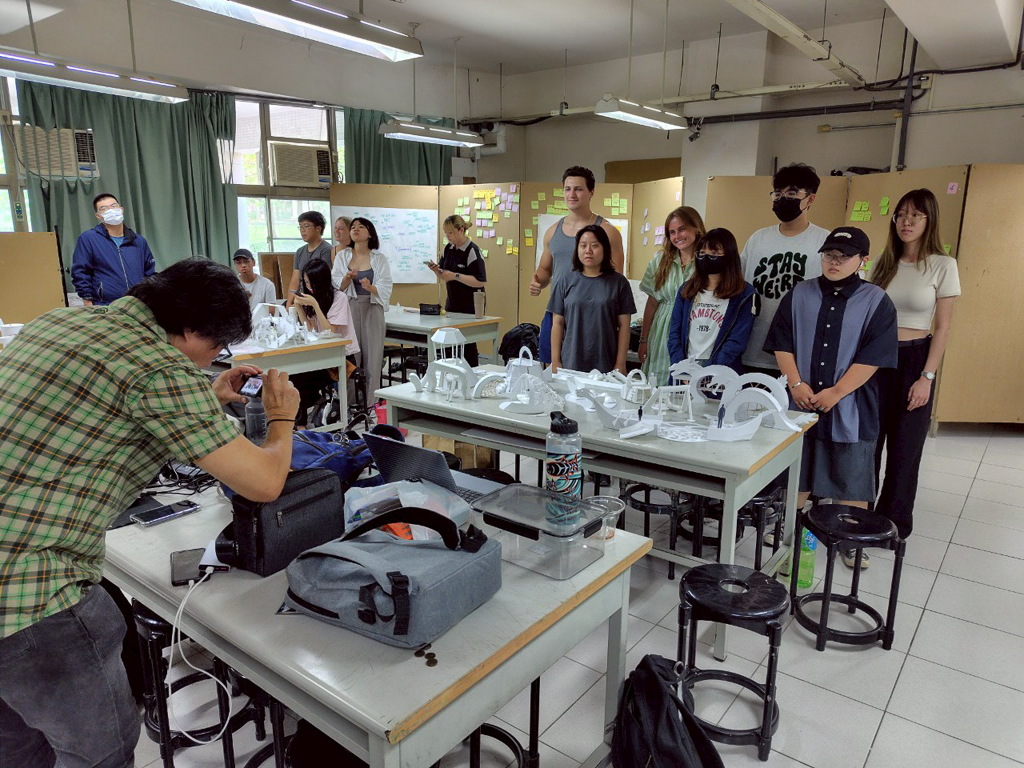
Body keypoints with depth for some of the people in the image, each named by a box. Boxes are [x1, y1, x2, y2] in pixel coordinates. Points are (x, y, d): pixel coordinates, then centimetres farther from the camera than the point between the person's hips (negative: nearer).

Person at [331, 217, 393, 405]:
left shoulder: (379, 258, 5)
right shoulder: (342, 257, 9)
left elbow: (385, 288, -3)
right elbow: (335, 286, 4)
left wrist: (370, 287, -23)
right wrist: (347, 278, -16)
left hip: (372, 310, -1)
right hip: (348, 309, 1)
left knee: (372, 356, -3)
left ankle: (371, 403, 4)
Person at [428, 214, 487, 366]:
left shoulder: (472, 251, -13)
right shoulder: (448, 249, 9)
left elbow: (480, 281, -19)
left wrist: (455, 276, -23)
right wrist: (436, 270, -5)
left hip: (470, 307, -7)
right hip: (452, 304, 7)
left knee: (468, 345, -3)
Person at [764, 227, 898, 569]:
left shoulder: (877, 302, -2)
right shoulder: (799, 295, 6)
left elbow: (873, 356, -9)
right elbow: (781, 343, 3)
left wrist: (835, 393, -15)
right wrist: (797, 384, -9)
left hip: (850, 407, -2)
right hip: (800, 402, 2)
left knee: (851, 477, 6)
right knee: (795, 471, 14)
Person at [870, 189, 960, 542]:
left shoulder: (942, 265, -4)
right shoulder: (883, 262, 6)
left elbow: (942, 327, -5)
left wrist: (927, 377, -10)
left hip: (914, 358, -2)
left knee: (905, 446, 7)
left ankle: (894, 521, 22)